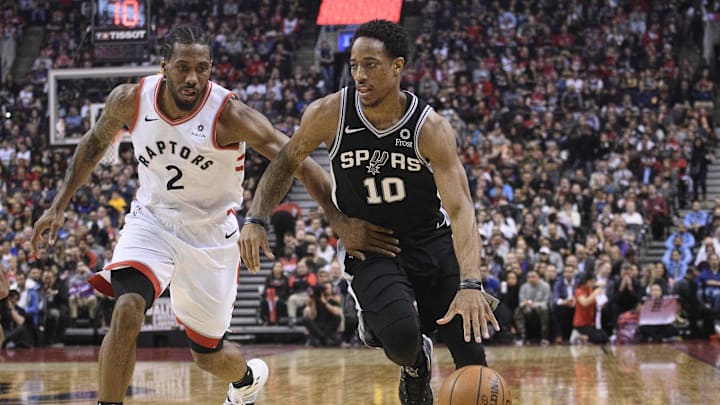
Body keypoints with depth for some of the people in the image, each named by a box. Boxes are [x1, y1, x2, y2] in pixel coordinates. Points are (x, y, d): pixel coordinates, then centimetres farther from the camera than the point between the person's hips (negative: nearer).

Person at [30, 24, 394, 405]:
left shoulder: (229, 115, -25)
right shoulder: (129, 100, -15)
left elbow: (298, 162, -24)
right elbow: (95, 142, 6)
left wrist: (342, 220, -34)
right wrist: (59, 206, 5)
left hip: (211, 232, -1)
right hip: (152, 220, 2)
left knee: (208, 355, 11)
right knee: (127, 310, -28)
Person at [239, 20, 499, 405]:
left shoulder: (430, 127, -20)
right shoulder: (329, 113, -15)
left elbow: (460, 208, -28)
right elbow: (287, 161, 5)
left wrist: (470, 285, -42)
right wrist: (256, 220, -8)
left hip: (432, 241, 1)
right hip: (371, 250, -1)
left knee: (472, 359, -2)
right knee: (402, 338, -29)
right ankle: (414, 364, 9)